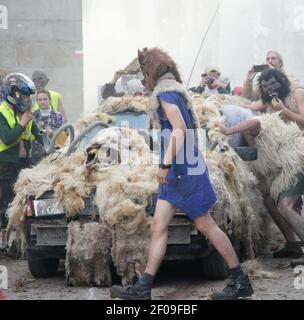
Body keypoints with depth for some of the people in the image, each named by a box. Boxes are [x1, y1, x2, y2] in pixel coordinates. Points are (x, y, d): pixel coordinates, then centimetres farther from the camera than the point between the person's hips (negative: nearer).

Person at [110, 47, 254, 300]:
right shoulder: (176, 91, 18)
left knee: (206, 225, -3)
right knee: (159, 225, 3)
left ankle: (241, 282, 4)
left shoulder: (165, 92, -11)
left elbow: (180, 129, -22)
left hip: (182, 168, -10)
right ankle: (143, 288, 0)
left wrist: (166, 164, -26)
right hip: (176, 170, 10)